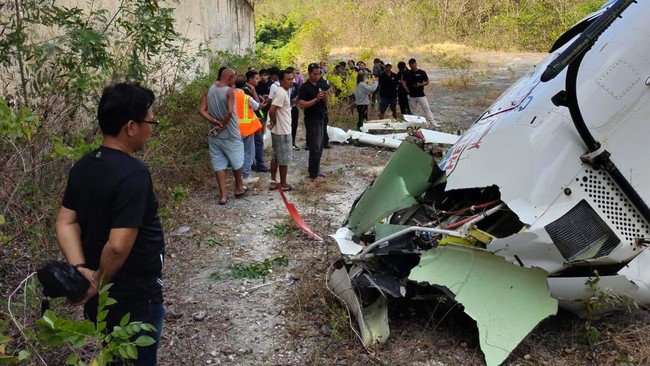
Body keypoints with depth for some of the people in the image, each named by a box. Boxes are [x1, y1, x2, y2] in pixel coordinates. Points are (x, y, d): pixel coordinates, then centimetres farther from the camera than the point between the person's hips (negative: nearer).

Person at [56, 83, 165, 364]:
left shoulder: (83, 167, 0)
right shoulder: (134, 174, -27)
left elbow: (65, 223, 0)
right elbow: (118, 246, -31)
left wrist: (80, 269, -10)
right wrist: (99, 284, -15)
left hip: (101, 299, 8)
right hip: (134, 300, -8)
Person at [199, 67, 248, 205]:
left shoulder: (210, 90, 3)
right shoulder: (229, 91, -15)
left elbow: (202, 110, -3)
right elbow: (230, 112, -28)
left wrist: (215, 122, -10)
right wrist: (222, 125, -15)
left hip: (214, 134, 5)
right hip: (229, 134, -5)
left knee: (219, 164, 8)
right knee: (237, 162, 15)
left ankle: (223, 195, 8)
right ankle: (239, 188, 30)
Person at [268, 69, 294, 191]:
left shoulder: (282, 92, 11)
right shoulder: (282, 93, -21)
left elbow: (274, 109, 18)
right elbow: (272, 110, -28)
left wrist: (273, 122, 8)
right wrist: (274, 122, -11)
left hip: (278, 130, 10)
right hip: (283, 131, -10)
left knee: (276, 156, 15)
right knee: (284, 158, 1)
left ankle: (273, 182, 22)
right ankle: (283, 184, 12)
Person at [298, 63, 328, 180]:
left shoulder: (319, 86, 13)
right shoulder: (304, 87, -10)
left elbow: (325, 104, 17)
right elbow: (301, 105, -19)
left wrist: (325, 98, -6)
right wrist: (316, 99, -24)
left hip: (320, 119, 8)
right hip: (311, 120, -8)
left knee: (319, 147, 12)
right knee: (315, 148, -6)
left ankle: (315, 170, 22)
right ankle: (313, 174, 2)